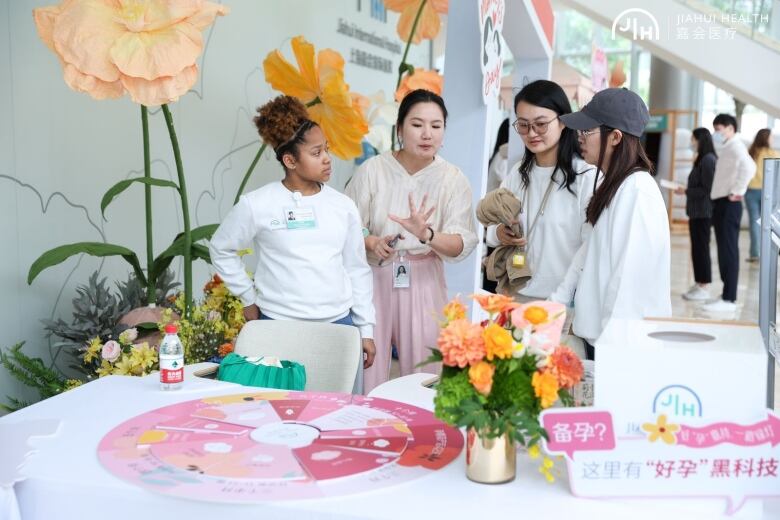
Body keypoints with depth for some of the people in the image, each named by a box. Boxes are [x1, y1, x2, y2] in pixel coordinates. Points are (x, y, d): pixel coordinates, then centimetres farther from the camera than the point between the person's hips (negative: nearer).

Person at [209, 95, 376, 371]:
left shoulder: (343, 205, 4)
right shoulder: (256, 205, -6)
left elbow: (357, 269, 9)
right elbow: (221, 250, 8)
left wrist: (366, 329, 9)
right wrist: (249, 298, 4)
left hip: (339, 325, 3)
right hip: (278, 326, -3)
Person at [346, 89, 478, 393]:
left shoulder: (453, 179, -1)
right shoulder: (373, 170, -4)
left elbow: (463, 245, -8)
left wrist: (427, 235, -26)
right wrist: (371, 242, -22)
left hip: (423, 284, 1)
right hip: (374, 279, -1)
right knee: (367, 373, 3)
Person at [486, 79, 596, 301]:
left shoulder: (587, 176, -13)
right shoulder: (517, 173, 6)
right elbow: (494, 226, 12)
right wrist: (499, 233, -9)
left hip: (564, 302, -5)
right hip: (514, 294, 5)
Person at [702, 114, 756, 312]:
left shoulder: (735, 146, -11)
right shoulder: (726, 148, 18)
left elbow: (748, 167, -30)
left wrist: (738, 192, -23)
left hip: (728, 205, -10)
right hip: (720, 204, 10)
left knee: (728, 251, -9)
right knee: (724, 251, 12)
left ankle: (729, 300, -8)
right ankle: (727, 295, 18)